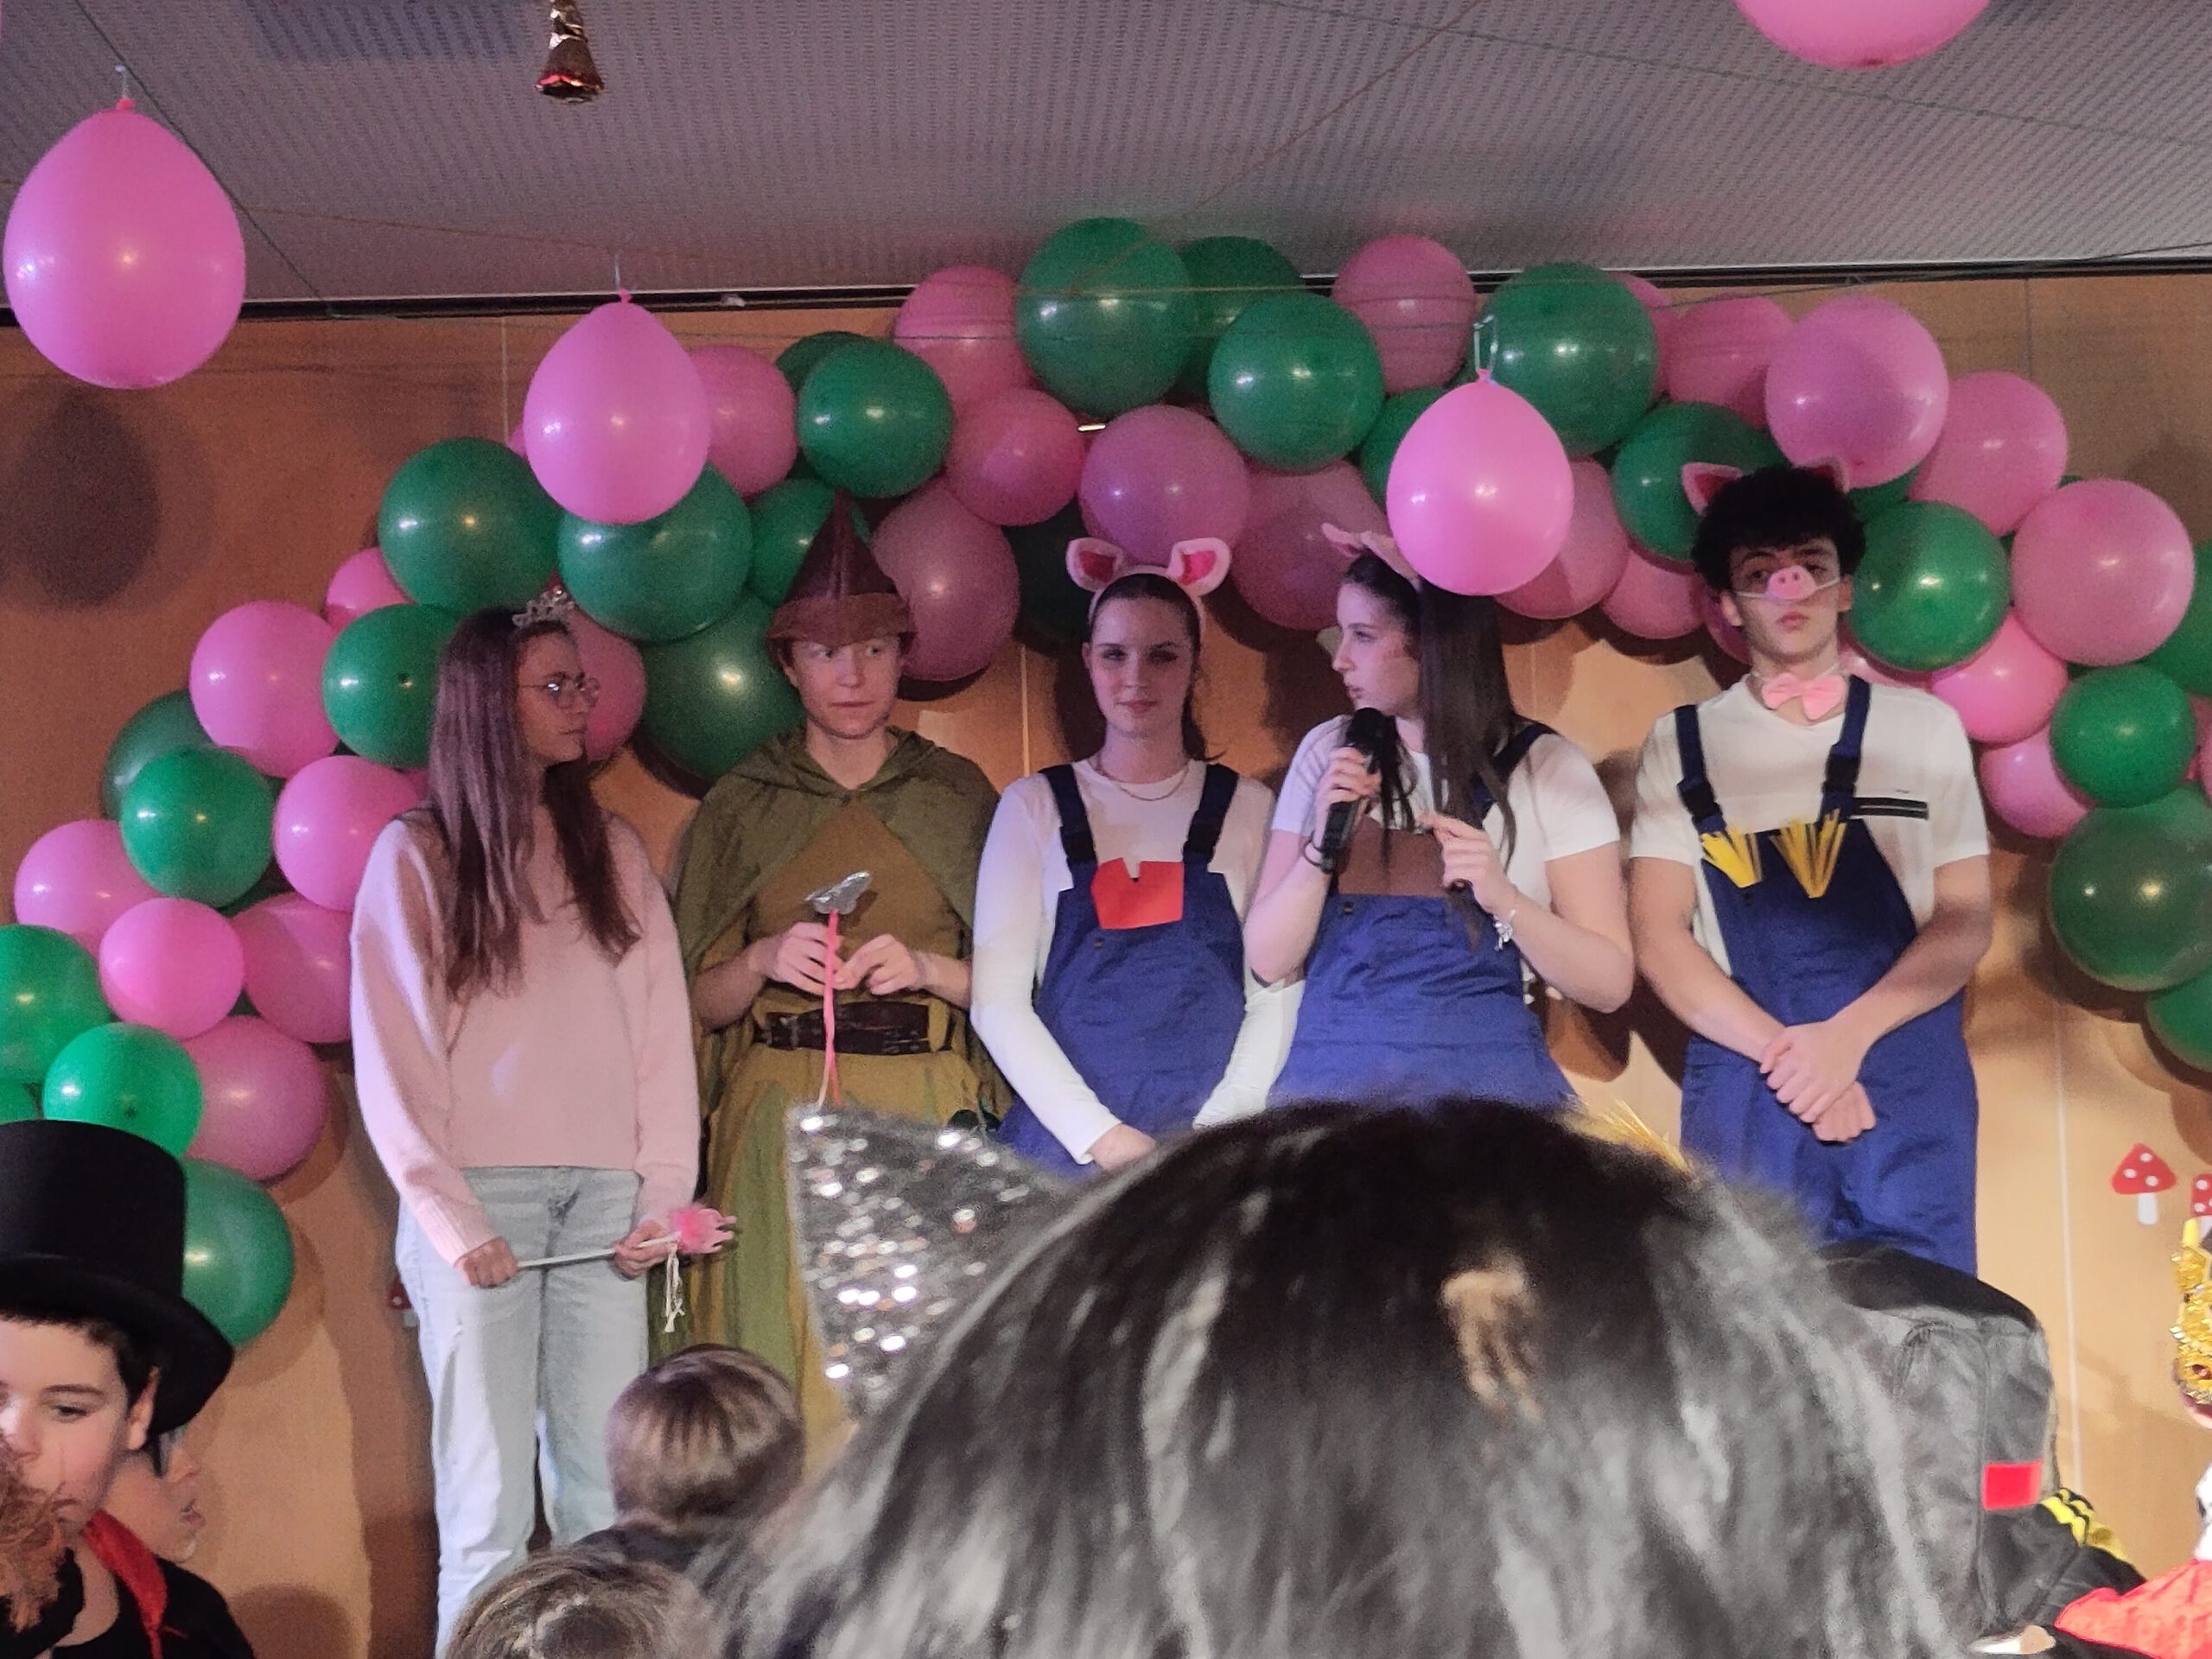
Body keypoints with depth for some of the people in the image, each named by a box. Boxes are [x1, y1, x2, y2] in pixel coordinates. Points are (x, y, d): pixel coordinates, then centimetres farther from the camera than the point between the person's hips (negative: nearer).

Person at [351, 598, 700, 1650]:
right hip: (480, 1197, -3)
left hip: (604, 1196, 3)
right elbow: (391, 1059, -1)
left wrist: (664, 1193, -2)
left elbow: (661, 1031, 8)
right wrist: (449, 1223, -8)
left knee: (605, 1491, 0)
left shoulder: (612, 850, 14)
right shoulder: (414, 855, 3)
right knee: (489, 1496, -3)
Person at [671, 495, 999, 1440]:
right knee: (784, 1365, -6)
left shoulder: (958, 796, 9)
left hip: (929, 1118, 0)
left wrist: (924, 969, -11)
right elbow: (699, 1002, 7)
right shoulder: (741, 806, 9)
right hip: (781, 1118, 0)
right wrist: (767, 961, -12)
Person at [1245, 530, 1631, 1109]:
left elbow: (1609, 985, -3)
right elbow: (1269, 960, 5)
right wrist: (1322, 847, -10)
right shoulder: (1329, 754, 7)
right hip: (1330, 1078, 2)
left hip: (1484, 1084, -2)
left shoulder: (1546, 768, -1)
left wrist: (1506, 901, -18)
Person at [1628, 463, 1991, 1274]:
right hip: (1746, 1083, 0)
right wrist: (1782, 1051, -11)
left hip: (1909, 1082, 0)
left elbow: (1965, 918, 5)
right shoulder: (1682, 744, 9)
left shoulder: (1924, 727, 10)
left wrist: (1845, 1037, -10)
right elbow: (1658, 932, 2)